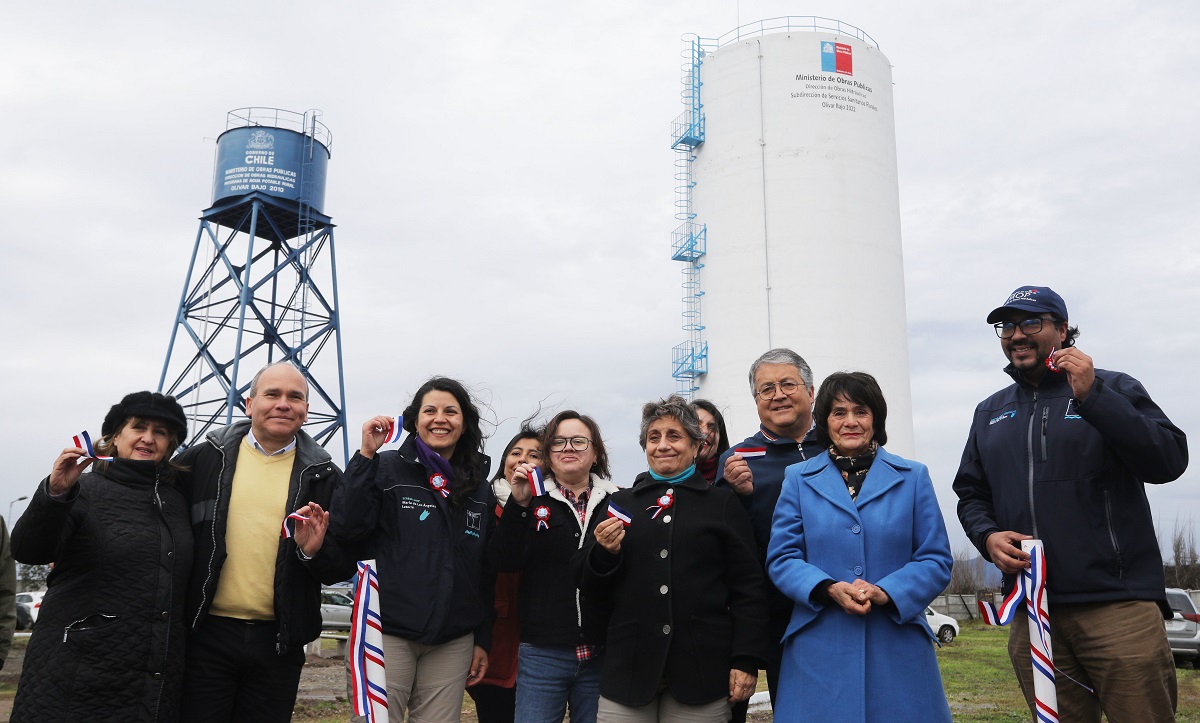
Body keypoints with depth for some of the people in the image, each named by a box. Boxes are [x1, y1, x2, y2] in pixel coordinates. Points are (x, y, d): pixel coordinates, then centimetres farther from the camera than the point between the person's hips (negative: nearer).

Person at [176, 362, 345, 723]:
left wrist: (316, 551, -15)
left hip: (279, 642, 1)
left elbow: (344, 566, 4)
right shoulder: (204, 459, 1)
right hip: (206, 634, -1)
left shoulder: (323, 476, 3)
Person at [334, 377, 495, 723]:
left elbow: (487, 573, 13)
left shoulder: (481, 489, 10)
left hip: (453, 642, 3)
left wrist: (483, 640, 11)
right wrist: (365, 456, -15)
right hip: (389, 634, -3)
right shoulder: (387, 469, 1)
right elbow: (348, 530, -12)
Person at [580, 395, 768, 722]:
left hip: (701, 671, -1)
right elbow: (588, 584, 12)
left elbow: (748, 586, 2)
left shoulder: (724, 503, 6)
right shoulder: (621, 503, 12)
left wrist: (747, 661, -5)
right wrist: (604, 552, -8)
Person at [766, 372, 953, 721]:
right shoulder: (799, 479, 7)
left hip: (897, 648, 1)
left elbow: (936, 560, 3)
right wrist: (829, 589, -16)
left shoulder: (913, 477, 7)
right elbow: (781, 558, 2)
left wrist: (885, 593, -14)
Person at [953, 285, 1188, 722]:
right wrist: (988, 536, -1)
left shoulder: (1112, 389, 6)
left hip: (1118, 604, -3)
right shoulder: (990, 412, 17)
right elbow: (970, 493, 20)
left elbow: (1170, 460, -9)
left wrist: (1091, 396, -16)